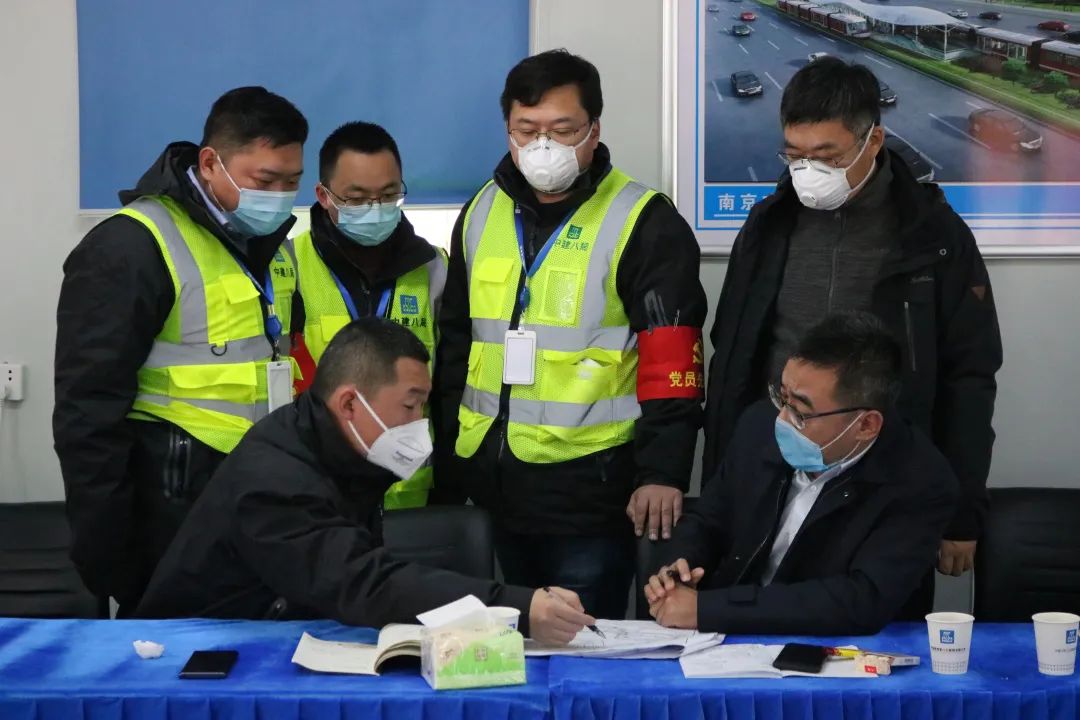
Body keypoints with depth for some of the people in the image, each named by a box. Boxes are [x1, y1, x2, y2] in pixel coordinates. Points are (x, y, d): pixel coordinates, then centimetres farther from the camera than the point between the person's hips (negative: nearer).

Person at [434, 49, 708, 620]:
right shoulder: (482, 213, 10)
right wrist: (446, 456, 15)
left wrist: (662, 472, -18)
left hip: (590, 490, -6)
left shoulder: (643, 224, -7)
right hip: (487, 487, 6)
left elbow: (669, 365, -12)